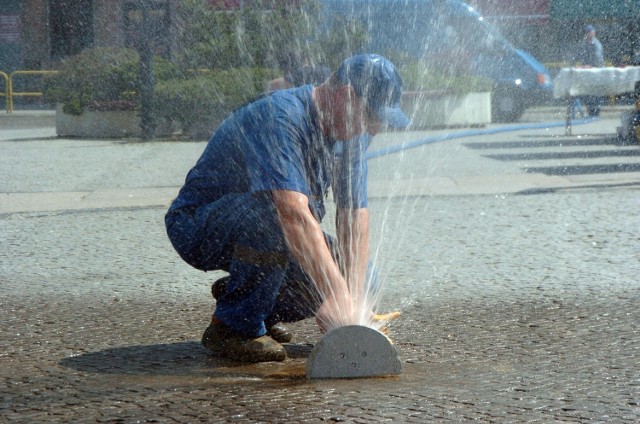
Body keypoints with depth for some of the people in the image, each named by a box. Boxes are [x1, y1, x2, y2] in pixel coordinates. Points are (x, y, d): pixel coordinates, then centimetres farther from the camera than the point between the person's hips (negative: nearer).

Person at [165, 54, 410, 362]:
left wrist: (354, 300, -19)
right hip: (197, 223, -8)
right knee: (273, 214, -38)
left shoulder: (351, 132, -4)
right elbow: (293, 212, -43)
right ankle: (233, 326, -18)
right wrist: (337, 298, -49)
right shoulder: (279, 117, -31)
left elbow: (355, 216, -6)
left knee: (359, 276, -6)